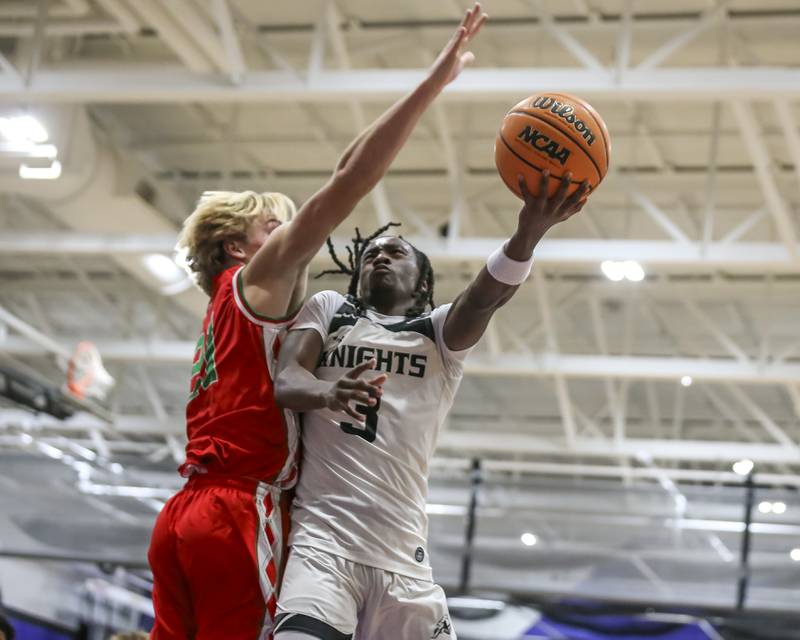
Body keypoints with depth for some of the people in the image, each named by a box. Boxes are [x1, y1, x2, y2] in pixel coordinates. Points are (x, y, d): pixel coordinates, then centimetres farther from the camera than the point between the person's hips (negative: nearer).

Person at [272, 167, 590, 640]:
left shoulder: (439, 331, 15)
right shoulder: (328, 310, 18)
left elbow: (485, 297, -6)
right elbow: (285, 383, 1)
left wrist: (529, 232, -28)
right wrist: (325, 392, -25)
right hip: (323, 539, -2)